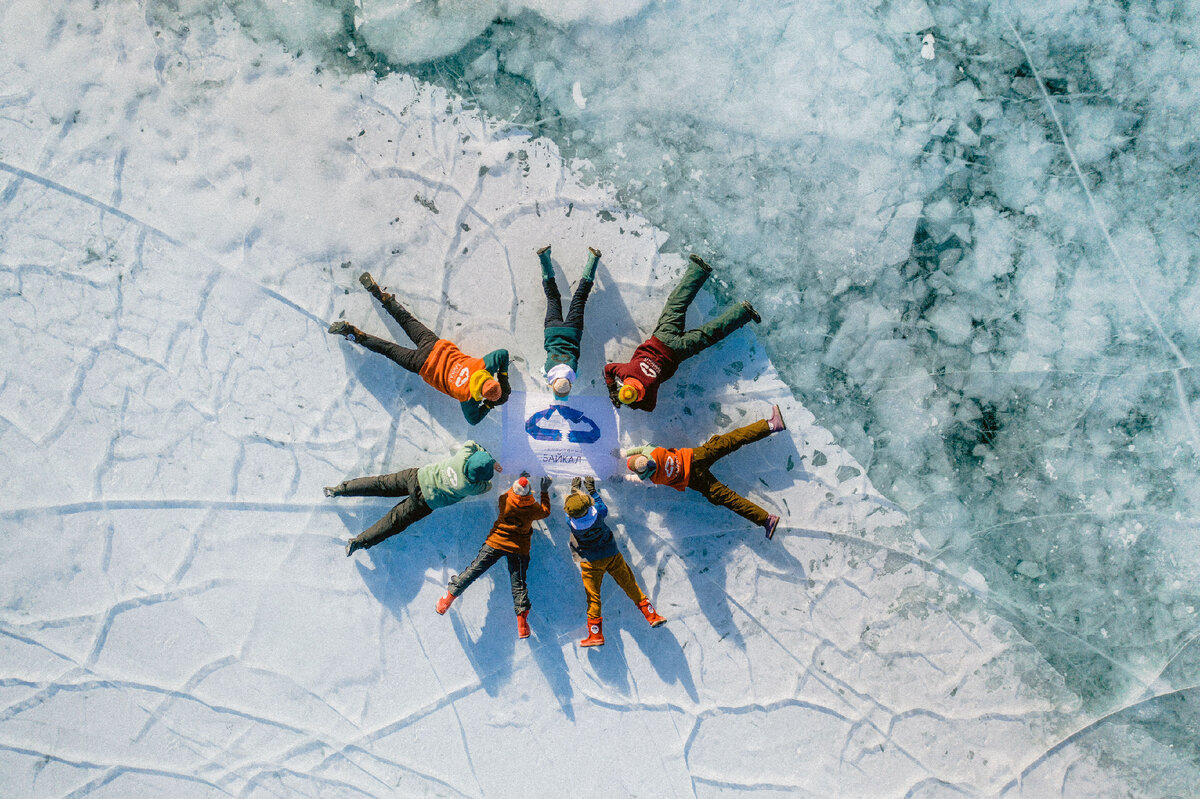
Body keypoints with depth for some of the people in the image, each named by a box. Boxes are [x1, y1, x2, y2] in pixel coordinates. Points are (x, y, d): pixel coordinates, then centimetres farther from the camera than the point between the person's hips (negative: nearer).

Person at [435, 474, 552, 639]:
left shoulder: (505, 500, -18)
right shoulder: (533, 509, -18)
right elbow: (545, 512, 5)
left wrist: (519, 482, 12)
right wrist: (545, 491, 10)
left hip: (496, 543, 0)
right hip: (519, 549, 0)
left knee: (474, 571, 9)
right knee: (518, 583, 8)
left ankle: (450, 596, 17)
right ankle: (522, 619, 8)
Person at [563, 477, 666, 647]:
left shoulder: (571, 522, -23)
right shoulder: (597, 514, -22)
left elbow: (572, 512, 2)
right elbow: (603, 507, 4)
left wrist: (574, 488, 14)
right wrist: (592, 489, 15)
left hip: (590, 563, -1)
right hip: (612, 556, 1)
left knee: (593, 597, 9)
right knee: (631, 585, 12)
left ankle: (595, 634, 11)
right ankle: (652, 615, 18)